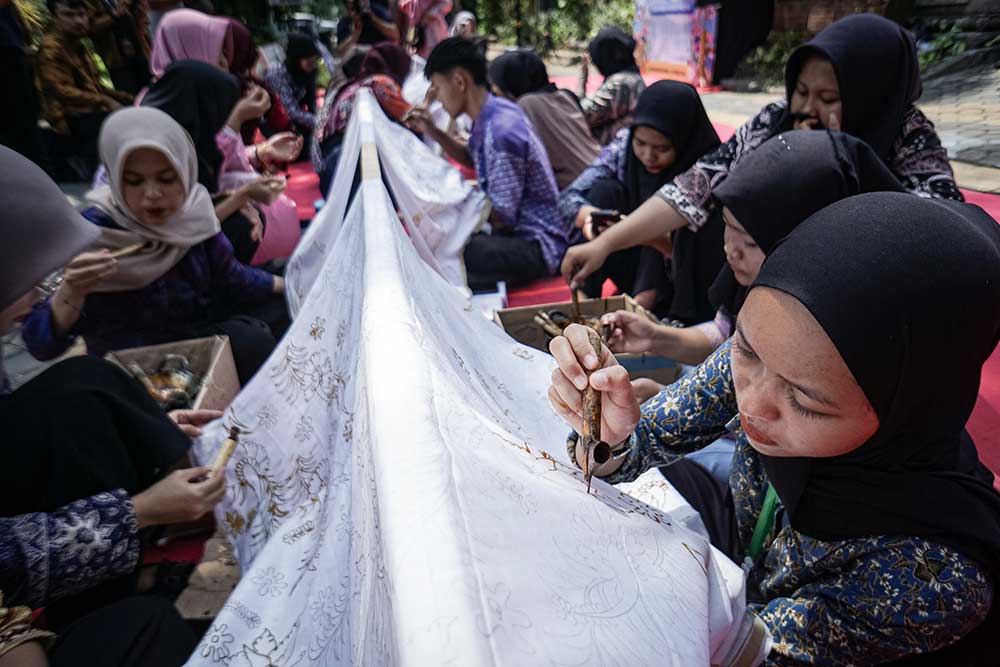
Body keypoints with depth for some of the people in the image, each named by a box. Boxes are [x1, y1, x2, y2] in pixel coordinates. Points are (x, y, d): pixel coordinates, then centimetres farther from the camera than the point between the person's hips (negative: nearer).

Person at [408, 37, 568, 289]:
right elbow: (472, 158, 25)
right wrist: (433, 132, 11)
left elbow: (500, 217, -20)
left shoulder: (501, 133, -24)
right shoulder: (494, 111, 3)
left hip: (537, 246, -9)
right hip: (519, 228, 10)